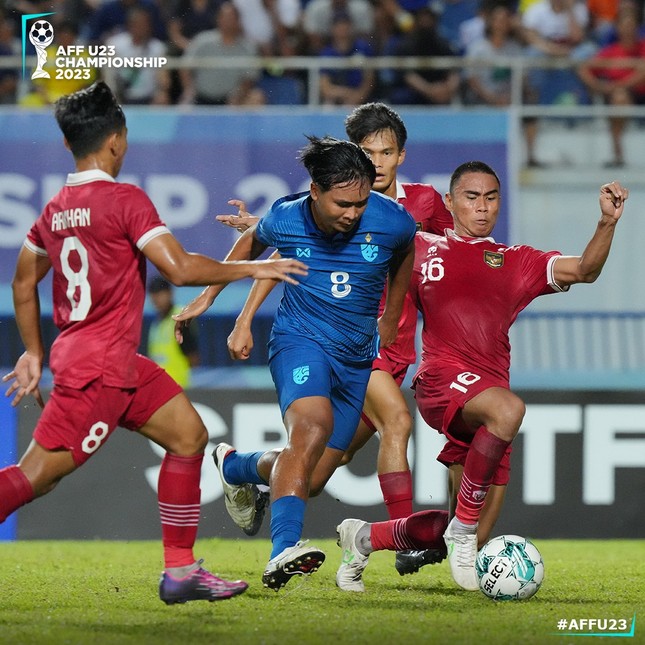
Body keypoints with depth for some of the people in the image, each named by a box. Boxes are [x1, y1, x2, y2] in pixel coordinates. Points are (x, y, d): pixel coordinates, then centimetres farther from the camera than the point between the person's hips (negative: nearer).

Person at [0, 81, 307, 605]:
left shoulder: (55, 209, 11)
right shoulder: (126, 200, -14)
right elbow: (180, 268, -19)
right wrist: (252, 269, -7)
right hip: (98, 370, -9)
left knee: (189, 436, 12)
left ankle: (180, 572, 11)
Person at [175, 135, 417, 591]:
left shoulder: (391, 220, -13)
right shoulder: (285, 219, -12)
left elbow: (405, 255, 13)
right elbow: (252, 243, 13)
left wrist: (390, 321, 19)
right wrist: (207, 297, 13)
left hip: (357, 356, 3)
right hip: (301, 340, -3)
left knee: (312, 479, 6)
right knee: (313, 425, -35)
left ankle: (235, 467, 39)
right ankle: (284, 550, -43)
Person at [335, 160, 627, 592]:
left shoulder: (517, 262, 18)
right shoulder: (423, 249, 14)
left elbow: (584, 270, 4)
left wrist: (608, 223, -11)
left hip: (489, 389, 4)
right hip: (442, 378, -4)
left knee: (473, 539, 2)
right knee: (508, 408, -39)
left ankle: (364, 537, 25)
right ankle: (463, 523, -28)